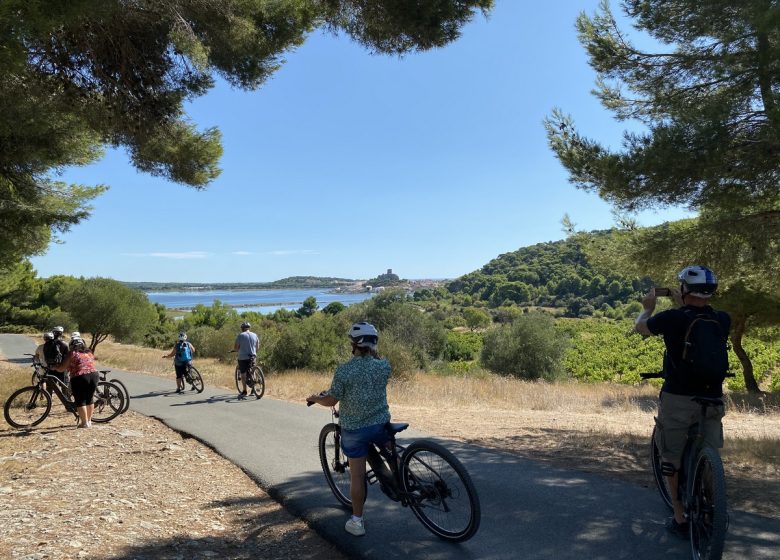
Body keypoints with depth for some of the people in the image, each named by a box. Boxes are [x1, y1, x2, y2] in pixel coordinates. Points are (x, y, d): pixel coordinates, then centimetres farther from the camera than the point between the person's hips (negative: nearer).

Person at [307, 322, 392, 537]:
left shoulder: (343, 370, -16)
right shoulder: (383, 366, -6)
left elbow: (331, 400, -8)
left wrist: (316, 398, 10)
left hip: (354, 429, -2)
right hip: (381, 424, 3)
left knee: (357, 475, 7)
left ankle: (357, 521, 16)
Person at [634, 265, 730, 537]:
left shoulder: (673, 318, -14)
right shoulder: (723, 320, -2)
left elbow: (640, 327, 6)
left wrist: (648, 307, 25)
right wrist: (683, 305, 35)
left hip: (678, 399, -4)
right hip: (713, 400, 4)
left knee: (672, 458, 10)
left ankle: (680, 519, 16)